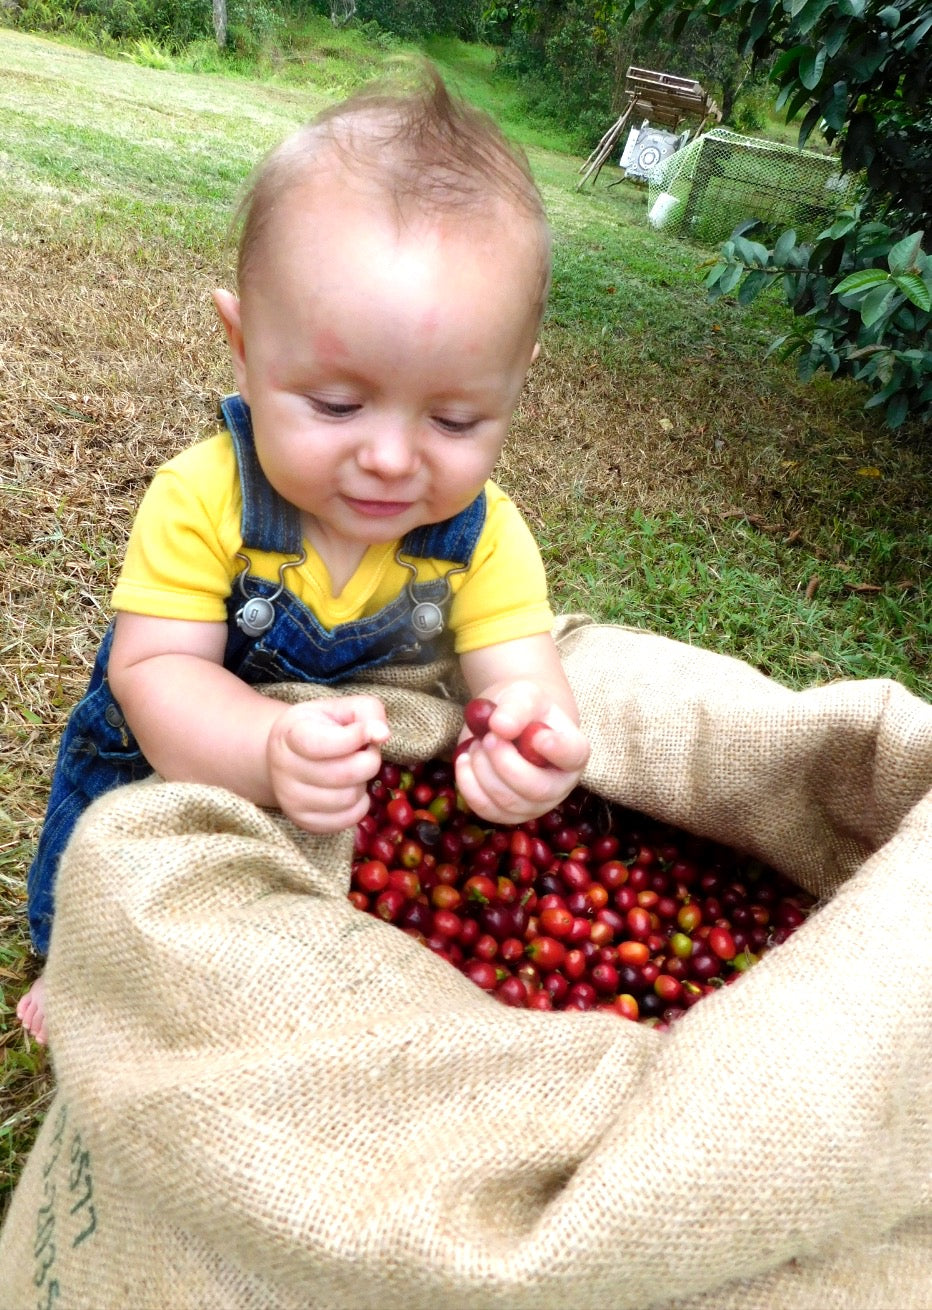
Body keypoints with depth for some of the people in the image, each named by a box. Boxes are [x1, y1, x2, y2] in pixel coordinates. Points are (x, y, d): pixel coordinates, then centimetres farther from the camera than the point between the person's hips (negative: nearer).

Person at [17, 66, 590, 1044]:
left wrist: (532, 745, -55)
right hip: (166, 771, 0)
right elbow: (155, 668, -32)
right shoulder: (203, 500, -31)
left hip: (373, 788, 1)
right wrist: (269, 749, -54)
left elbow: (520, 671, -29)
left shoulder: (483, 534, -24)